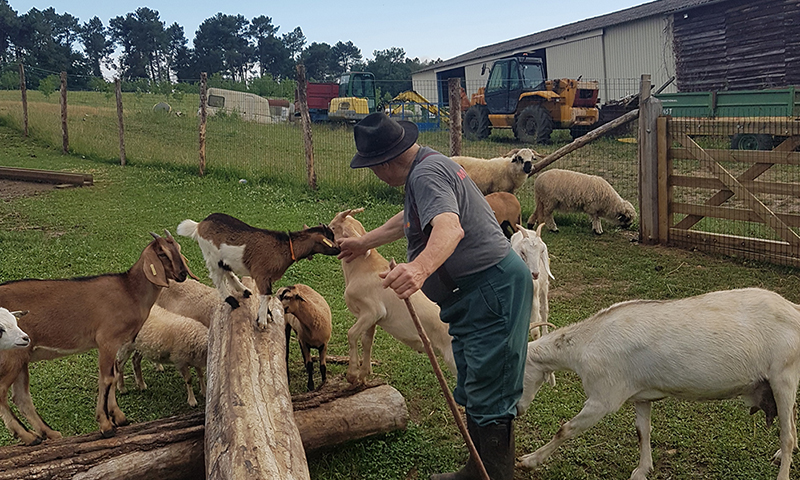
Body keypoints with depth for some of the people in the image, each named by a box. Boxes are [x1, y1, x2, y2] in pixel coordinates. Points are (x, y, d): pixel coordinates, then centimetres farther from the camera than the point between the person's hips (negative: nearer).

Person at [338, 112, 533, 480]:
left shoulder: (426, 174, -20)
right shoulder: (427, 164, 14)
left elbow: (450, 228, -39)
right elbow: (411, 219, 31)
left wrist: (419, 268, -57)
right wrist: (365, 242, 40)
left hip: (493, 290, -12)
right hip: (476, 296, 12)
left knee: (489, 397, -6)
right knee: (472, 391, 22)